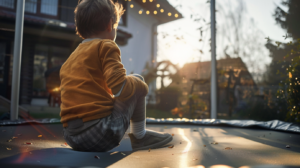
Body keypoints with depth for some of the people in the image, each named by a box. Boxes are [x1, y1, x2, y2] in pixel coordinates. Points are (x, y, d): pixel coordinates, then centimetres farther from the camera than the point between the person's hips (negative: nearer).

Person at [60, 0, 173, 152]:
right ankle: (139, 136, 15)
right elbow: (119, 86, -16)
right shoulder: (105, 46, -3)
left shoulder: (69, 60, 18)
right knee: (137, 80, 9)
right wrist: (140, 85, 4)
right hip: (101, 134, -8)